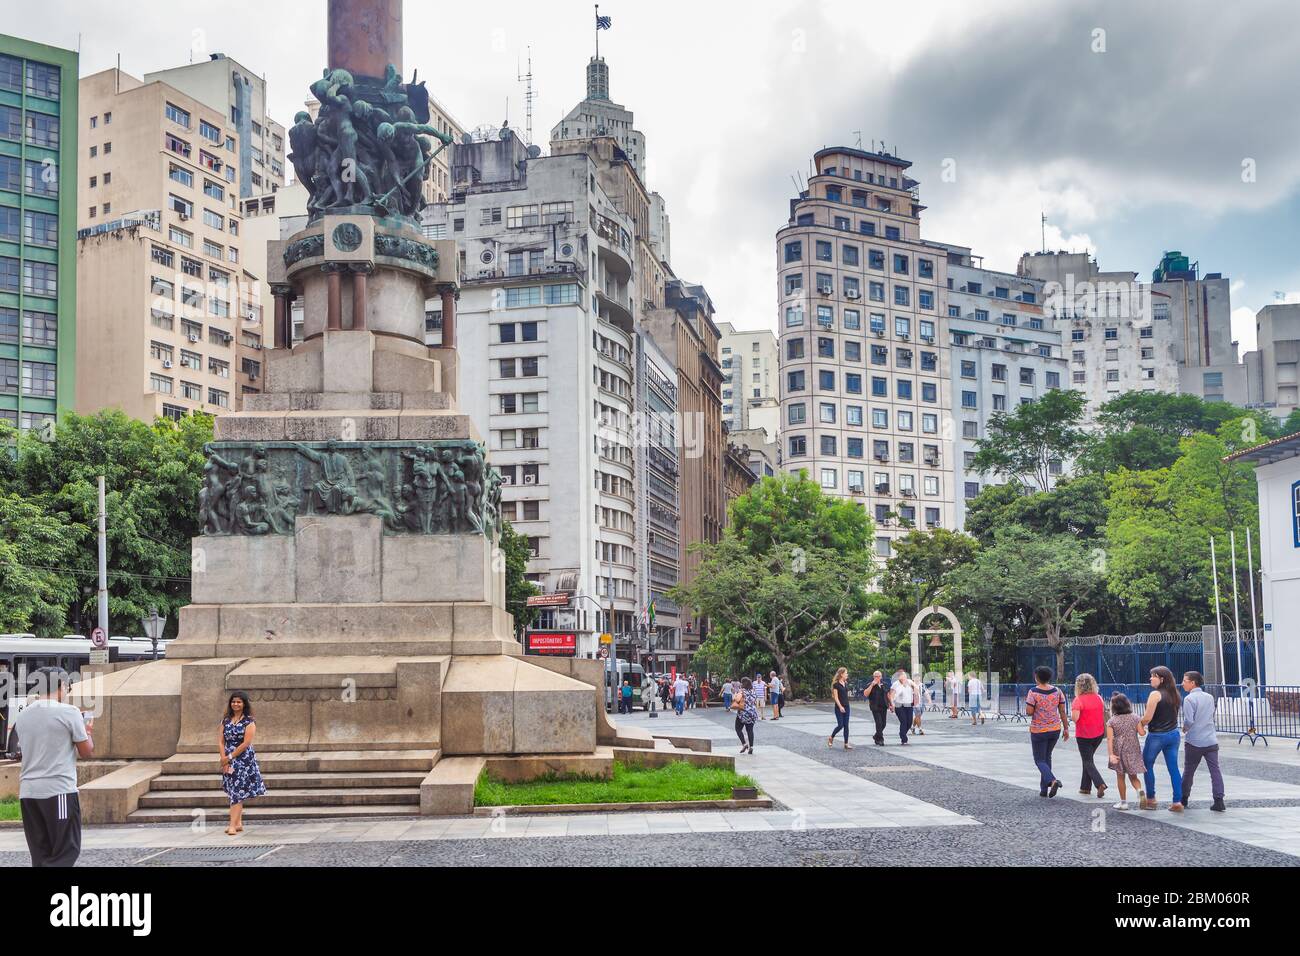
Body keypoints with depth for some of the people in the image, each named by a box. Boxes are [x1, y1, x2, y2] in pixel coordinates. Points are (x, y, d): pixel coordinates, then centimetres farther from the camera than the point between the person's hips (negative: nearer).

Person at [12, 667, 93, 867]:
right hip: (59, 790, -6)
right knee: (67, 851, 1)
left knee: (40, 854, 10)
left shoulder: (22, 716, 10)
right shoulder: (69, 712, -7)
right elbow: (86, 751, -2)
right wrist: (87, 731, 18)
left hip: (28, 792, 6)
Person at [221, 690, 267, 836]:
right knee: (233, 792, 10)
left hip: (244, 760, -5)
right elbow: (222, 742, 4)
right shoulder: (226, 721, 8)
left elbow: (246, 743, -13)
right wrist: (224, 759, -9)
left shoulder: (249, 721, -6)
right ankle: (239, 823, 18)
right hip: (228, 761, 5)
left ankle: (233, 825, -13)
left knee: (238, 791, -8)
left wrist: (229, 757, -13)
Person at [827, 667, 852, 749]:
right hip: (839, 707, -6)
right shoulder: (836, 684, -10)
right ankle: (831, 738, 16)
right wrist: (840, 707, -21)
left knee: (846, 725, 4)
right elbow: (835, 697, -14)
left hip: (846, 706, 6)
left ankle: (846, 744, 5)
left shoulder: (846, 683, 10)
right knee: (840, 725, -8)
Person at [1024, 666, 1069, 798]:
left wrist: (1028, 703, 3)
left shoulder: (1033, 692, -15)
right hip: (1055, 729, 5)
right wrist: (1066, 728, 7)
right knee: (1047, 757, 21)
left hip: (1038, 731, -5)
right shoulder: (1057, 690, -2)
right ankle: (1044, 789, 22)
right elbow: (1062, 711, 1)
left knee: (1040, 760, 5)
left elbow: (1029, 712, -17)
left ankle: (1052, 781, -22)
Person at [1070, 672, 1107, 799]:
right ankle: (1085, 787, 25)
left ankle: (1100, 784, -17)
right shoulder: (1098, 697, 1)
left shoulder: (1079, 700, -18)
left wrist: (1072, 713, -4)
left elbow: (1074, 718, -24)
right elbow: (1103, 712, 11)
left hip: (1083, 735, -6)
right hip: (1099, 734, 6)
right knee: (1088, 759, 21)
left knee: (1088, 761, 3)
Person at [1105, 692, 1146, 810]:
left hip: (1119, 751, -2)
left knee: (1120, 776, 11)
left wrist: (1111, 754, -17)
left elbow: (1109, 739, -14)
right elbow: (1142, 733, -6)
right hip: (1133, 750, 2)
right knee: (1133, 776, 14)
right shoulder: (1135, 718, -3)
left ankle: (1123, 802, 15)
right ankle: (1139, 790, -16)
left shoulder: (1111, 721, -8)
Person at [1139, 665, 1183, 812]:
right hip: (1174, 734, 7)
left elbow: (1147, 718, -17)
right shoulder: (1174, 694, 8)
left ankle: (1150, 799, 14)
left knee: (1147, 765, 10)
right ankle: (1177, 801, 4)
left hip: (1157, 735, -7)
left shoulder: (1155, 694, -15)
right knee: (1173, 768, 7)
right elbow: (1174, 715, 13)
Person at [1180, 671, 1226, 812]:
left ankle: (1183, 798, 22)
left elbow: (1189, 720, -18)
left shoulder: (1189, 699, -12)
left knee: (1189, 770, 11)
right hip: (1211, 740, 4)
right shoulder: (1209, 697, 8)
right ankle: (1219, 801, -9)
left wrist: (1184, 729, 3)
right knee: (1215, 770, -1)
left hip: (1194, 742, -4)